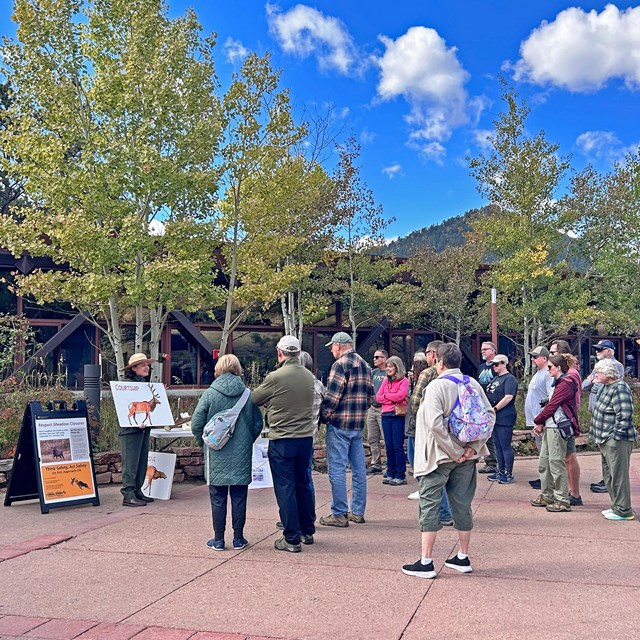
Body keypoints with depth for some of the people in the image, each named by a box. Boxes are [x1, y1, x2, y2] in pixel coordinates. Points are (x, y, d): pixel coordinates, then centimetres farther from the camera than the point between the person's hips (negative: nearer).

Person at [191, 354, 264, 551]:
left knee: (218, 498, 8)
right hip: (242, 455, 2)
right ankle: (238, 538, 16)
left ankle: (218, 540, 14)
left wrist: (203, 443, 10)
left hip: (217, 455, -1)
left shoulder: (209, 394, -8)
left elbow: (196, 424, -7)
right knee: (239, 497, 9)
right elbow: (258, 424, 3)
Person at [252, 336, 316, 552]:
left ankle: (292, 539, 6)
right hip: (306, 437, 6)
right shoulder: (309, 377, 2)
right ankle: (308, 531, 29)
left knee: (285, 488, 2)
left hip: (282, 440, -6)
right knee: (303, 485, 18)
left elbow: (253, 400, -2)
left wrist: (269, 402, 19)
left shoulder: (275, 377, -15)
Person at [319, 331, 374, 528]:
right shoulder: (365, 365, 12)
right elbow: (370, 395, 15)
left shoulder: (340, 364, -13)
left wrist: (324, 415, -6)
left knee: (337, 469, -2)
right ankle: (358, 512, 20)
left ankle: (339, 514, 1)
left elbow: (332, 396, -18)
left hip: (339, 424, -8)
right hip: (359, 424, 8)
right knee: (358, 468, 12)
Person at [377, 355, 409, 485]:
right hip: (386, 416, 6)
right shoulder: (385, 380, 14)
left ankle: (401, 476, 2)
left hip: (398, 416, -5)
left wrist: (386, 395, -3)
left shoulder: (404, 381, -2)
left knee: (398, 446, -4)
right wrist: (392, 399, -7)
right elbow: (378, 397, 7)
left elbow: (400, 396, -16)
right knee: (389, 446, 9)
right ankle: (391, 473, 17)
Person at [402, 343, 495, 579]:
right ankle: (463, 558, 24)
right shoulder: (473, 384, 4)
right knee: (462, 504, 14)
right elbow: (489, 414, 2)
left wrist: (453, 451, -17)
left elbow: (435, 423, -25)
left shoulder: (436, 386, -14)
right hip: (467, 455, 6)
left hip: (439, 455, -6)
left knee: (430, 505, 2)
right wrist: (474, 446, -3)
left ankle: (426, 563, 4)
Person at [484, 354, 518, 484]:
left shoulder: (509, 379, -11)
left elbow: (508, 397, -21)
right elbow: (490, 395, 23)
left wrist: (494, 409, -17)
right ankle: (500, 471, 23)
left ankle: (509, 474, 5)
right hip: (494, 417, 9)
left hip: (504, 418, -9)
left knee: (505, 446, -3)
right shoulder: (495, 378, 17)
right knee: (498, 446, 14)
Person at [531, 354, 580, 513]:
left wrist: (538, 421, -4)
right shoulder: (558, 383, 19)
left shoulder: (565, 384, -13)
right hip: (549, 427, 10)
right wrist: (542, 423, 7)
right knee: (544, 463, 13)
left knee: (556, 464, -7)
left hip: (557, 428, -10)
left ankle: (562, 501, -1)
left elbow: (552, 406, -14)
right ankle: (547, 496, 22)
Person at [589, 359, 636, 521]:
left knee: (618, 475, -4)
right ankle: (617, 506, 28)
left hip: (617, 441, -11)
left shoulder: (620, 389, -18)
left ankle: (623, 511, 5)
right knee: (609, 476, 17)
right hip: (606, 441, 11)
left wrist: (615, 436, -20)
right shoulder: (607, 387, 13)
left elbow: (624, 416, -24)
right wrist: (600, 438, 18)